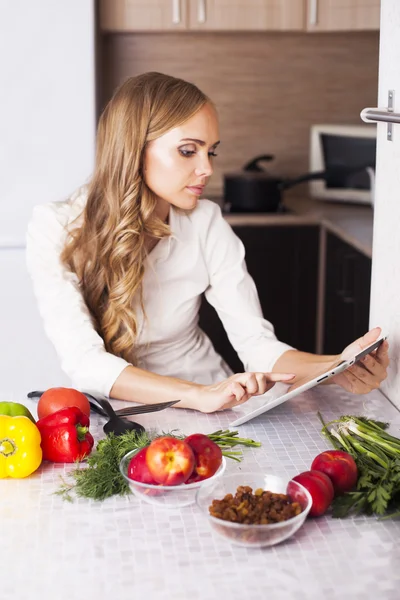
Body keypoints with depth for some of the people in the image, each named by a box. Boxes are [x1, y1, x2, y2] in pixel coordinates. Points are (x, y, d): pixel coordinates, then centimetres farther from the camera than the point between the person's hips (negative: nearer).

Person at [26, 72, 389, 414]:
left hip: (212, 396, 1)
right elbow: (83, 360, -22)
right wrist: (200, 395, -35)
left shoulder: (206, 225, -4)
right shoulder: (55, 228, -12)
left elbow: (257, 344, -7)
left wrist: (338, 367, -26)